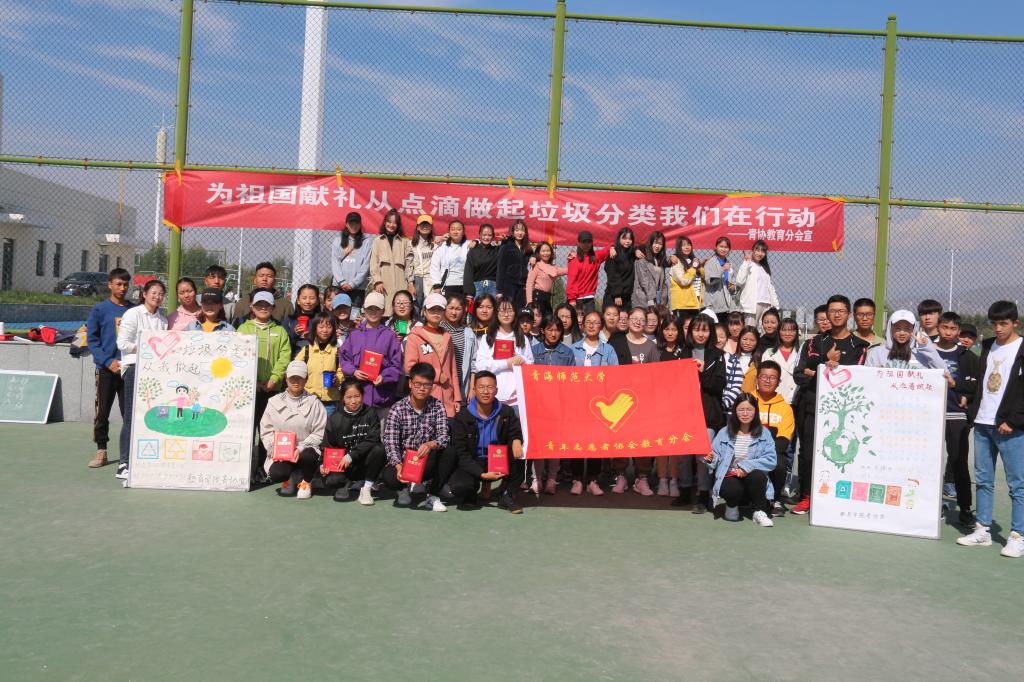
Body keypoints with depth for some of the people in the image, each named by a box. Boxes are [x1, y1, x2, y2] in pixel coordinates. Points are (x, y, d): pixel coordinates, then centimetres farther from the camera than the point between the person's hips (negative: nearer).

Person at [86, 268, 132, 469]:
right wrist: (108, 361, -14)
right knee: (102, 412, 3)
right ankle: (101, 451, 13)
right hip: (107, 369, -2)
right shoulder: (100, 309, 1)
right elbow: (91, 339, -3)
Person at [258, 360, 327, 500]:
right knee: (276, 474, -29)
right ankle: (290, 479, 13)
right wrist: (274, 449, -11)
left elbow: (319, 433, -3)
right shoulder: (275, 402, 8)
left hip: (304, 451, -1)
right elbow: (266, 431, 7)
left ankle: (305, 482, 1)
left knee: (309, 456, -36)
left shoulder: (313, 403, 2)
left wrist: (300, 448, -17)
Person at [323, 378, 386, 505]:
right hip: (342, 466, 0)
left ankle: (366, 488, -14)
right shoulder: (334, 419, 1)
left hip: (364, 464, 0)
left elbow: (372, 441, -13)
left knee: (379, 448, -30)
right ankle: (345, 483, 8)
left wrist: (351, 456, -21)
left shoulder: (370, 414, -2)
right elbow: (328, 446, 5)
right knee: (329, 481, -30)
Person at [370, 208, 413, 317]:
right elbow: (373, 263, 5)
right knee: (383, 312, -8)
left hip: (400, 284, 1)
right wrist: (377, 281, -7)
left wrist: (410, 283, 2)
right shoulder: (378, 241, 11)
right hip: (383, 284, -1)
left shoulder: (404, 241, 14)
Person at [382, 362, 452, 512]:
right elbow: (390, 443, -14)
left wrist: (431, 445, -37)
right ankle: (404, 487, 9)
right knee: (389, 477, -32)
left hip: (428, 462, 1)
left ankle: (433, 495, -7)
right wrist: (399, 466, -32)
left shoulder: (437, 407, -3)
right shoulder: (398, 409, -7)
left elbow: (444, 438, -14)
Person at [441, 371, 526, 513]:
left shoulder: (507, 412, -3)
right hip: (472, 465, -2)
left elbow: (515, 434, 7)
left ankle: (507, 496, -9)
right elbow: (461, 453, -12)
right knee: (459, 486, -33)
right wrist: (482, 474, -24)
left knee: (519, 453, -25)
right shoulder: (462, 417, -10)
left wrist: (516, 440, -21)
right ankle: (474, 488, 7)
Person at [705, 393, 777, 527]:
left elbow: (770, 460, -10)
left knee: (757, 475, -34)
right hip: (730, 477, 0)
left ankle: (759, 512, -9)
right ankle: (732, 505, 5)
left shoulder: (764, 433, 3)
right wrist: (710, 459, -21)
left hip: (754, 477, 0)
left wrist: (747, 466, -21)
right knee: (734, 489, -34)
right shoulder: (725, 433, 5)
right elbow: (715, 461, 3)